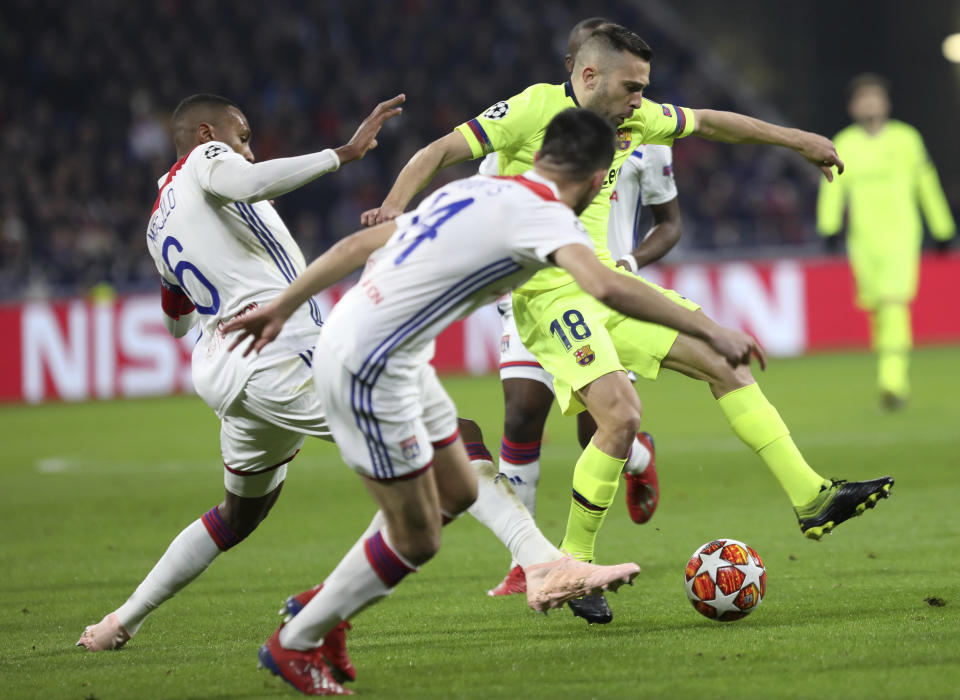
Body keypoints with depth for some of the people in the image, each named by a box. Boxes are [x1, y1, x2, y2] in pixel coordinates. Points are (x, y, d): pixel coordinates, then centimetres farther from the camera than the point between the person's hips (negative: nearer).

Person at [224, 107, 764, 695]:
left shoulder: (478, 190, 13)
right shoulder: (543, 215, -13)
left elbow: (360, 243, 17)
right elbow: (607, 287, -32)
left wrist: (282, 307, 24)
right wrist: (709, 330, -28)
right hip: (370, 371, -9)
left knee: (457, 493, 17)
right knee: (415, 541, 3)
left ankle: (325, 603, 29)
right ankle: (294, 645, 19)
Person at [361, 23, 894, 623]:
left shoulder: (634, 119, 9)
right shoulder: (534, 109, -11)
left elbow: (708, 122, 24)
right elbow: (441, 152, -11)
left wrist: (796, 139, 29)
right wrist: (394, 207, -27)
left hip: (606, 281, 8)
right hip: (549, 295, -8)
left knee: (726, 360, 3)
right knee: (622, 416, -23)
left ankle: (811, 497, 9)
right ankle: (572, 567, -8)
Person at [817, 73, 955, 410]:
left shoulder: (906, 139, 3)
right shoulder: (843, 144, 5)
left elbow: (927, 183, 9)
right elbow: (833, 186, -2)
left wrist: (942, 230, 12)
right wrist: (828, 226, -17)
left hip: (902, 235, -2)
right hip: (863, 240, 2)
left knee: (895, 305, -18)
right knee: (877, 311, 4)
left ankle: (893, 381, -25)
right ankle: (898, 381, 21)